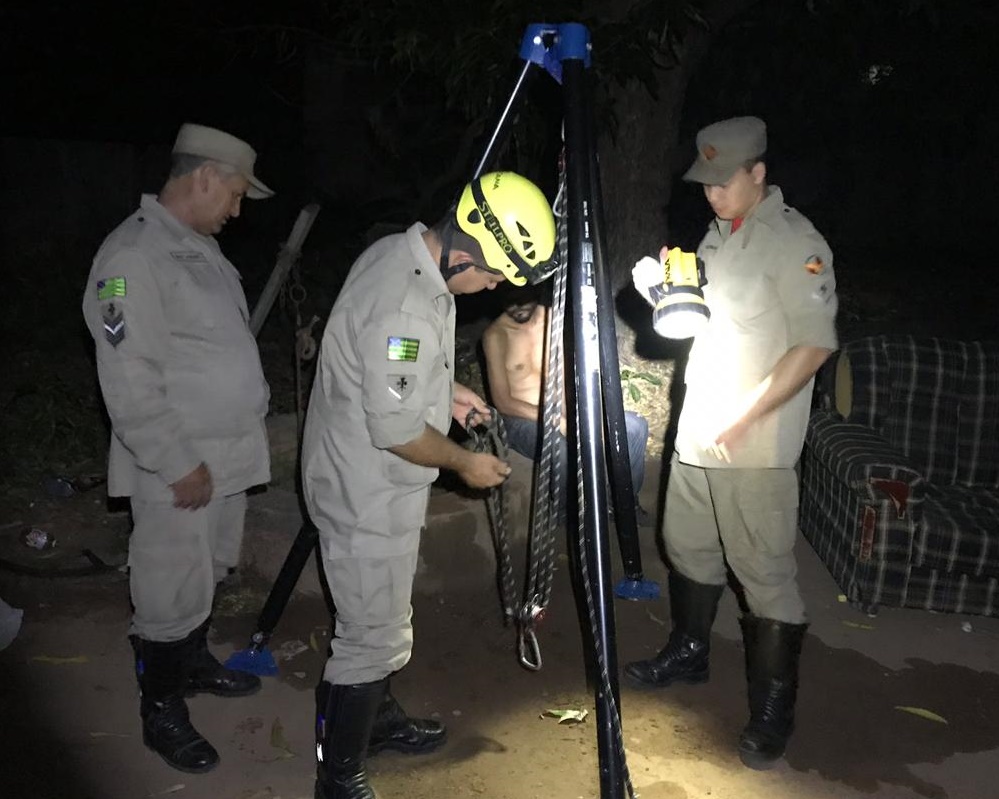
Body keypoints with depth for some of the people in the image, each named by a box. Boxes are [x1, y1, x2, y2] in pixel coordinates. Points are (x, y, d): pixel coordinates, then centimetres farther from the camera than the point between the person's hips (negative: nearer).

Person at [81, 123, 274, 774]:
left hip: (228, 455, 9)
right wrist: (180, 464, -20)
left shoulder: (200, 246, 11)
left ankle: (195, 662, 44)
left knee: (208, 573, 24)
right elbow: (130, 382, -23)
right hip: (179, 471, -9)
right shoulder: (134, 256, -20)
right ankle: (162, 713, 22)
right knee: (171, 596, 4)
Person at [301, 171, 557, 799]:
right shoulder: (406, 307, -31)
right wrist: (465, 462, -10)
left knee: (387, 619, 24)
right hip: (368, 492, -10)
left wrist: (446, 388, 11)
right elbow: (396, 430, -25)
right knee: (373, 637, 2)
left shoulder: (400, 251, 1)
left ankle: (379, 717, 43)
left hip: (377, 483, 10)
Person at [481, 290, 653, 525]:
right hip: (523, 419, -5)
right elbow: (503, 403, -15)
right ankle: (561, 515, -8)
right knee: (560, 451, -38)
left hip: (563, 409, 5)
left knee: (636, 426, -13)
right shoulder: (496, 335, -14)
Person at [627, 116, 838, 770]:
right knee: (688, 545, 19)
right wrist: (663, 294, -1)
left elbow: (816, 343, -18)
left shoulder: (795, 242, -13)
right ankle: (689, 653, 39)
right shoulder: (718, 234, 12)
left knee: (765, 573, -2)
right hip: (698, 428, 8)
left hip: (756, 445, -8)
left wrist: (745, 417, -22)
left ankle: (774, 709, 12)